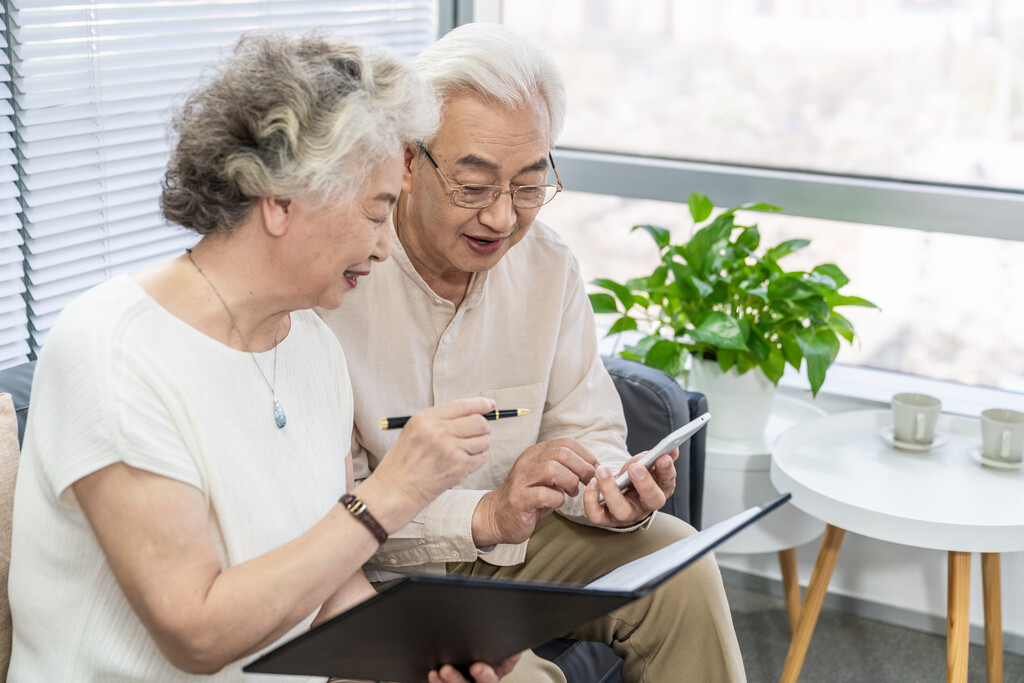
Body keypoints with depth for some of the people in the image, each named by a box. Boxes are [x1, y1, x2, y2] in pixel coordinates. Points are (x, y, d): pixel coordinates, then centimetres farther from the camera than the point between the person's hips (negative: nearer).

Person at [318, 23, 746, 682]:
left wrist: (613, 489, -21)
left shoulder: (549, 265, -3)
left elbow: (585, 430, 3)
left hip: (508, 541, 6)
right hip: (380, 574, -5)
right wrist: (485, 515, -34)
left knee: (679, 565, -12)